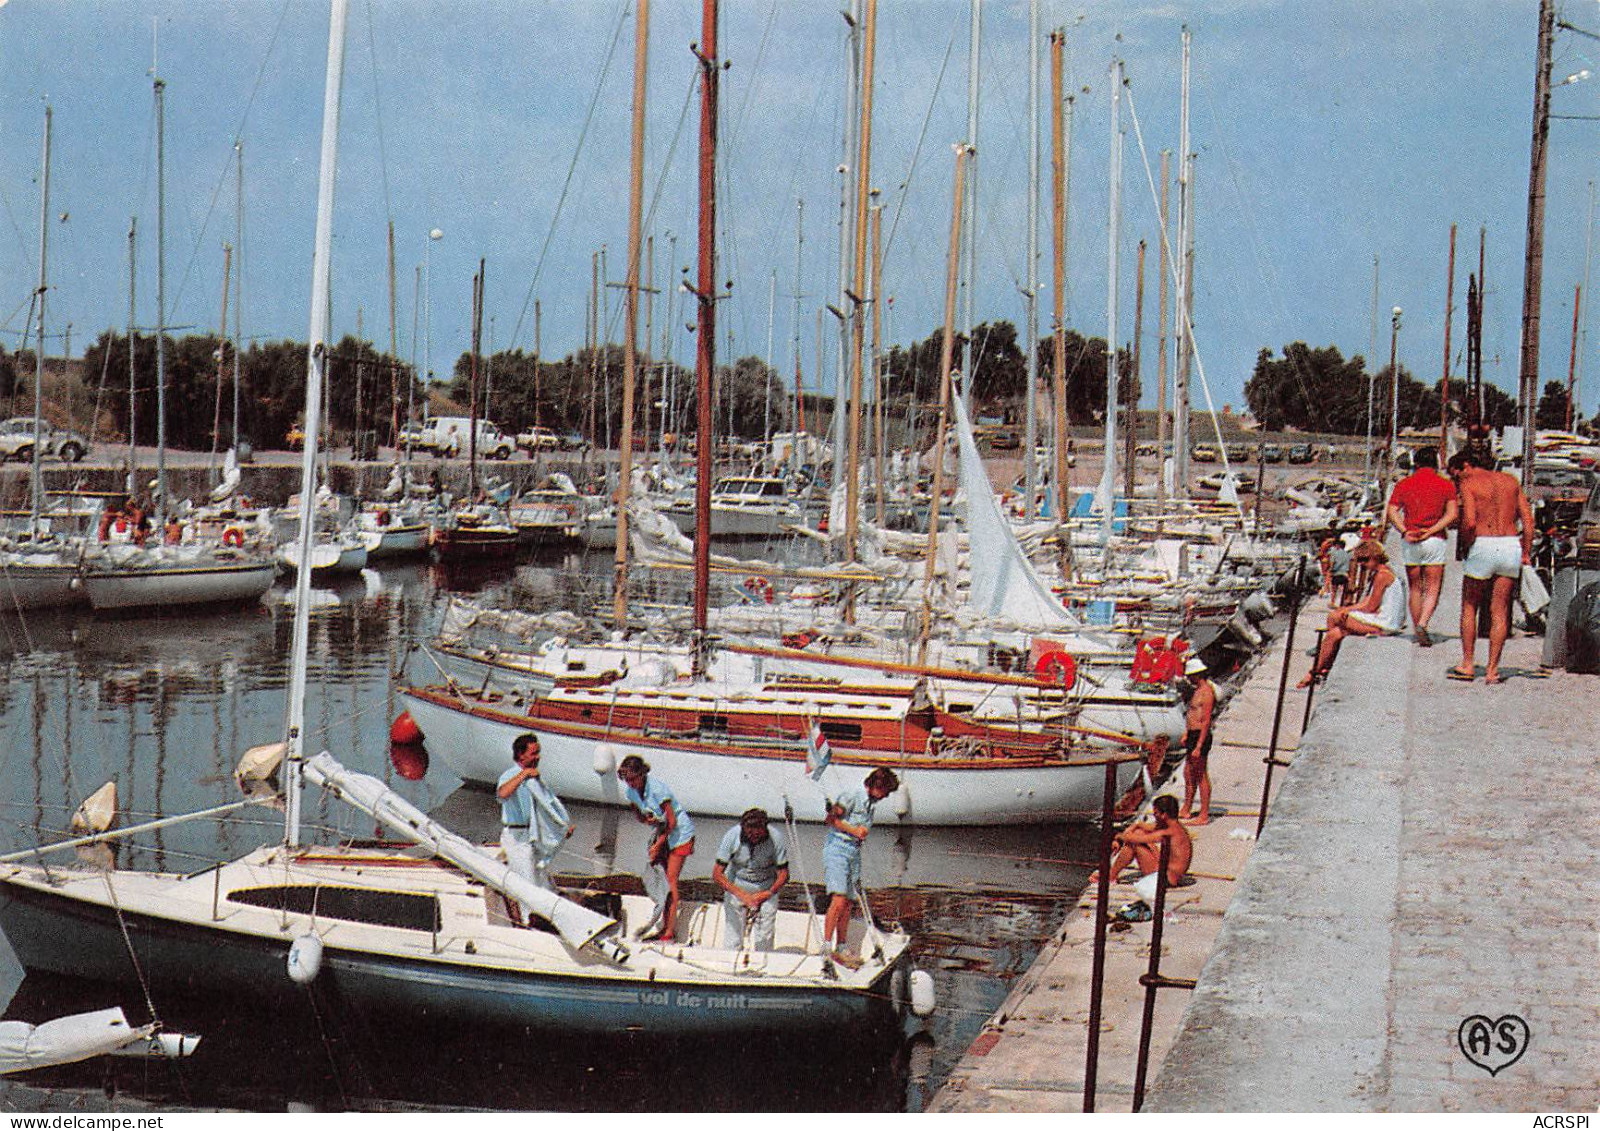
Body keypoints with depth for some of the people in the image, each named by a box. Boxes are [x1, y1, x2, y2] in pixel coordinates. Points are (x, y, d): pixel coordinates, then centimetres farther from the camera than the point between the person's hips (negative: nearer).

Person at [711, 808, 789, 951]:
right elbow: (717, 874, -18)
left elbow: (783, 874, -12)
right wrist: (741, 895, -29)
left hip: (767, 889, 0)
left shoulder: (776, 838, -20)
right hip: (736, 886, 0)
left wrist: (767, 894, -28)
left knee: (764, 938, -6)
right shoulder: (732, 836, -20)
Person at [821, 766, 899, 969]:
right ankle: (826, 948, -17)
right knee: (839, 899, -17)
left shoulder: (872, 802, 15)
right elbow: (830, 819, -17)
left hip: (854, 851, 9)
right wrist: (854, 830, -15)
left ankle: (841, 950, 14)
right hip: (837, 848, -9)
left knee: (847, 904, 8)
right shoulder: (852, 796, -12)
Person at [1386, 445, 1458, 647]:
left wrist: (1404, 531, -12)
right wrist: (1431, 531, -11)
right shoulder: (1446, 485, 4)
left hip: (1410, 542, 2)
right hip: (1435, 541, -2)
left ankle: (1418, 631, 15)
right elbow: (1452, 515, -7)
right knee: (1433, 589, 1)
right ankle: (1422, 625, -20)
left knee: (1415, 589, 12)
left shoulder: (1404, 484, 9)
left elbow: (1392, 512, -2)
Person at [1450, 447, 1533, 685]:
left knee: (1469, 607, 13)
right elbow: (1528, 519, 7)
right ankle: (1492, 670, 5)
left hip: (1483, 545, -4)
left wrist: (1467, 544, 3)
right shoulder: (1510, 480, 13)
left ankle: (1468, 665, 12)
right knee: (1499, 612, 8)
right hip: (1512, 545, 4)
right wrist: (1526, 553, 11)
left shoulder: (1468, 482, -1)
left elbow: (1469, 521, -14)